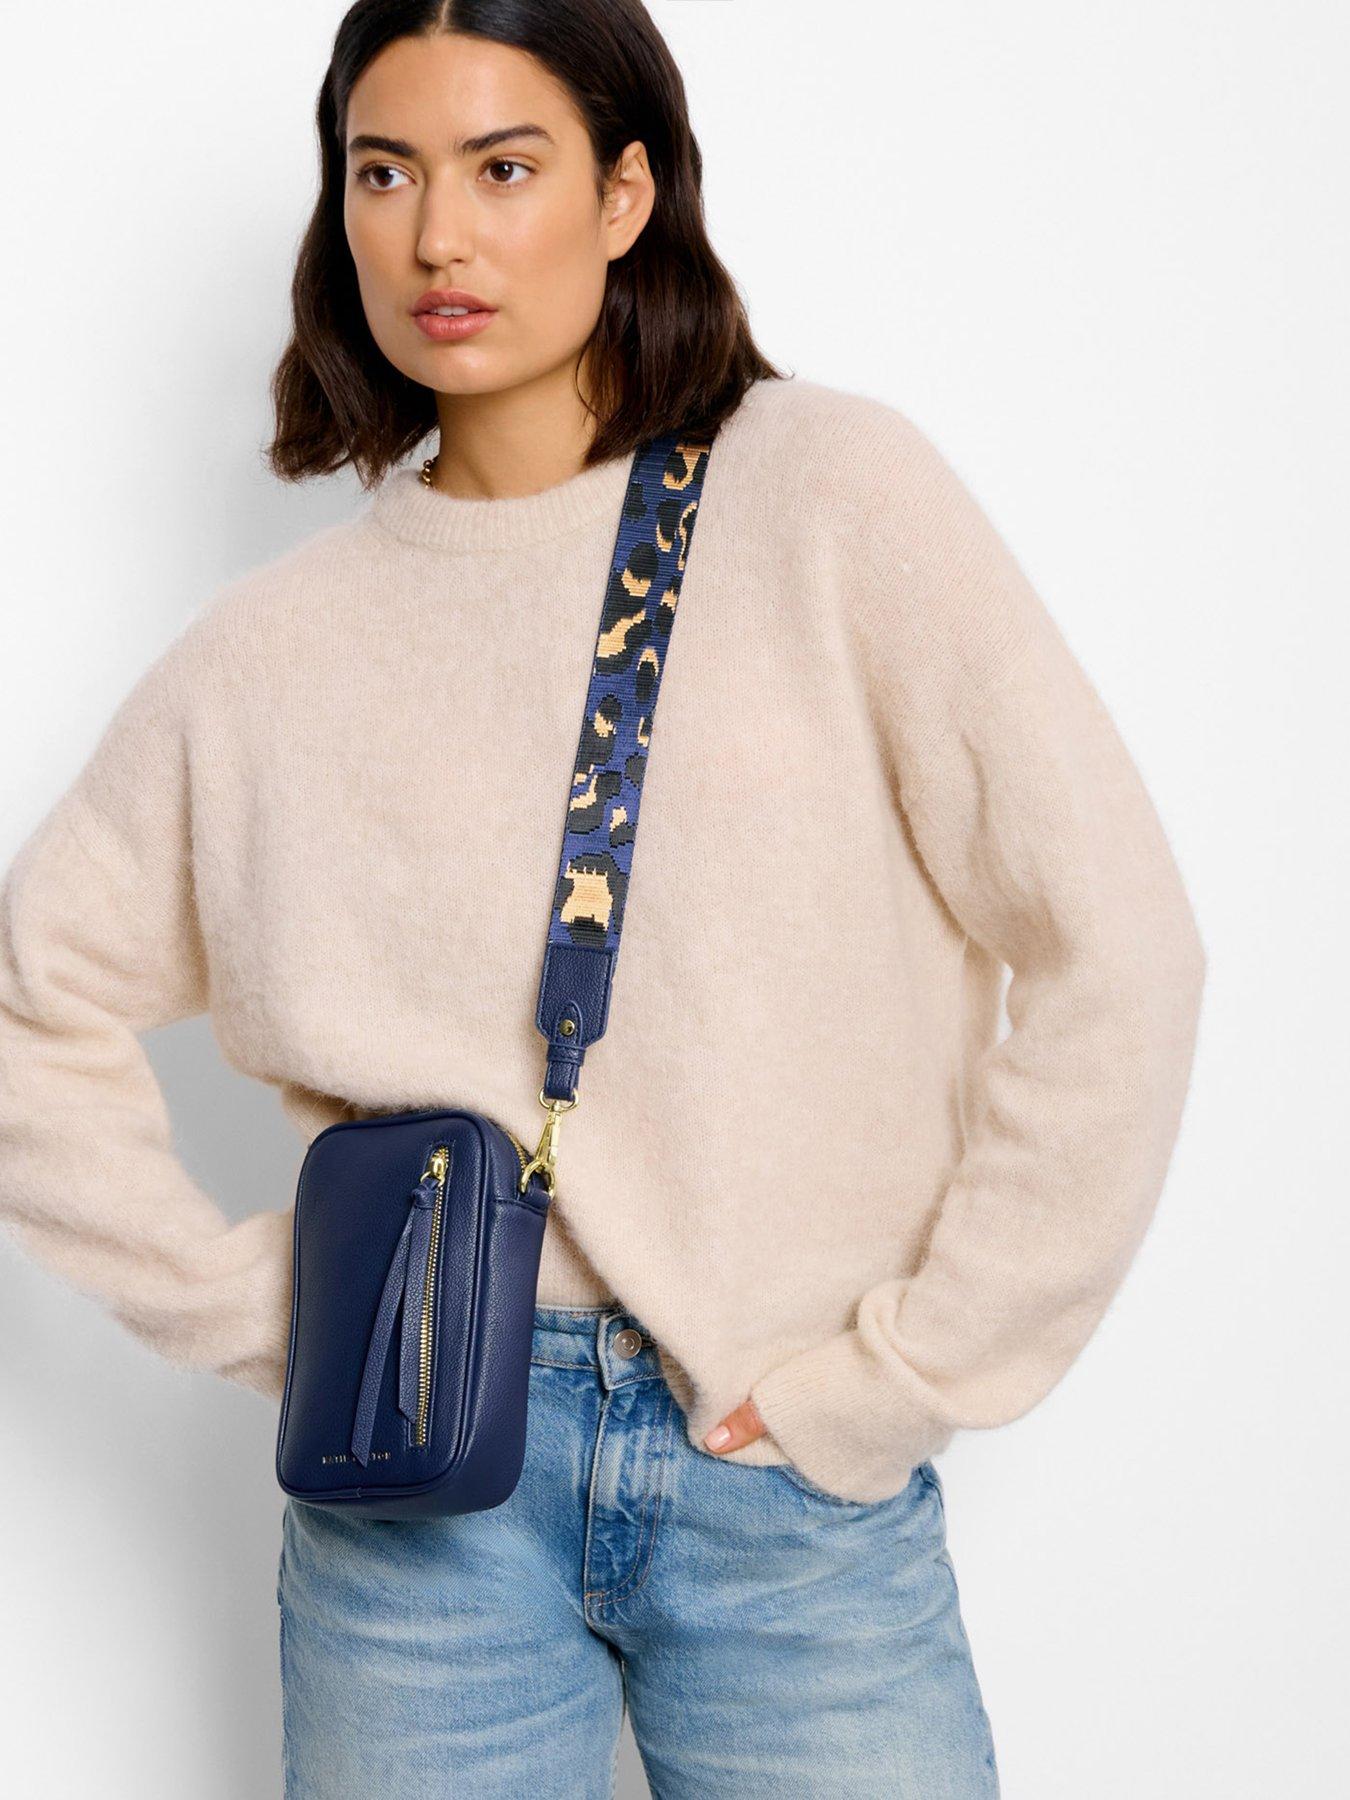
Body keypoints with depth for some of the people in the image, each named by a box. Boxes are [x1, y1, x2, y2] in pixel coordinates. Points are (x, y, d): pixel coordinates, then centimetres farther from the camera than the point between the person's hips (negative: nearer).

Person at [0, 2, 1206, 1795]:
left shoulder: (830, 493, -5)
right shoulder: (282, 646, 2)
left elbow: (1118, 953, -9)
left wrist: (897, 1377, -7)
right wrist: (250, 1304, 2)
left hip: (796, 1483, -1)